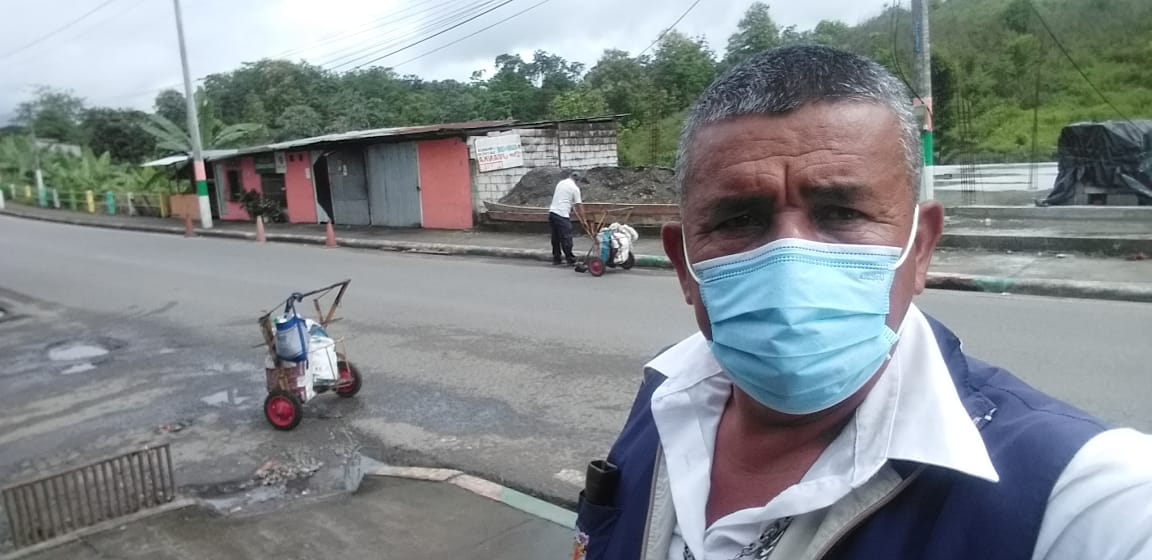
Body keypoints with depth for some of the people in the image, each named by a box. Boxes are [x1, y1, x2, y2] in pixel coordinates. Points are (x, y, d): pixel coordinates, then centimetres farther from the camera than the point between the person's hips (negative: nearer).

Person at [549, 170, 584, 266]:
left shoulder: (560, 183, 16)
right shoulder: (575, 188, -4)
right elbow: (579, 206, -5)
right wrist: (583, 219, 1)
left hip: (552, 212, 7)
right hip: (562, 215, -7)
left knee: (555, 238, 13)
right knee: (566, 238, -2)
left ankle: (556, 259, 18)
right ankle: (571, 260, 2)